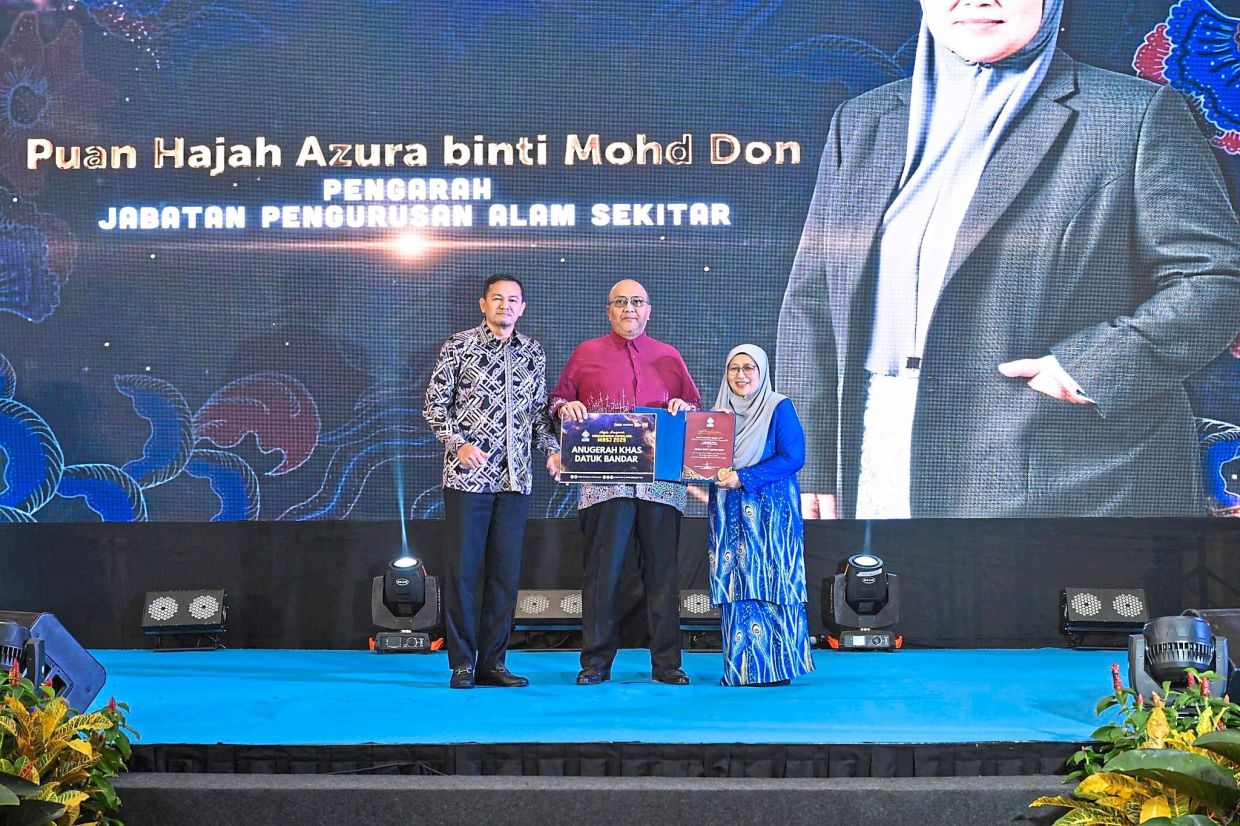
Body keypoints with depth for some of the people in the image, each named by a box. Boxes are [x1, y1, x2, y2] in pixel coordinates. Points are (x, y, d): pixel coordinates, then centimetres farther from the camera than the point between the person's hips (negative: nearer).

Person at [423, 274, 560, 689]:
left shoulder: (533, 352, 12)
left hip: (515, 478, 4)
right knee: (463, 568, -2)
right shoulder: (458, 346, 1)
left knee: (506, 572, 6)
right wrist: (459, 443, -14)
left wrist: (552, 449, 1)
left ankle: (492, 662, 13)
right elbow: (435, 404, -1)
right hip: (467, 475, -4)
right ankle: (462, 663, 5)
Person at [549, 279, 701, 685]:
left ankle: (666, 663, 5)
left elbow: (697, 408, 21)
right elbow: (557, 399, 16)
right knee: (602, 568, -4)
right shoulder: (586, 354, 14)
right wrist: (564, 407, -6)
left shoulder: (669, 357, 18)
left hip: (661, 480, 1)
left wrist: (684, 408, -1)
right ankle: (596, 661, 2)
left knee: (662, 568, 0)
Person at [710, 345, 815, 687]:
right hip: (729, 513, 5)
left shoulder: (779, 407, -2)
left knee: (768, 584, -7)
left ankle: (773, 668, -3)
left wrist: (743, 478, -16)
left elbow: (793, 457, -11)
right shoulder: (719, 411, 15)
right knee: (734, 587, 2)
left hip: (770, 512, -5)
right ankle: (740, 669, 6)